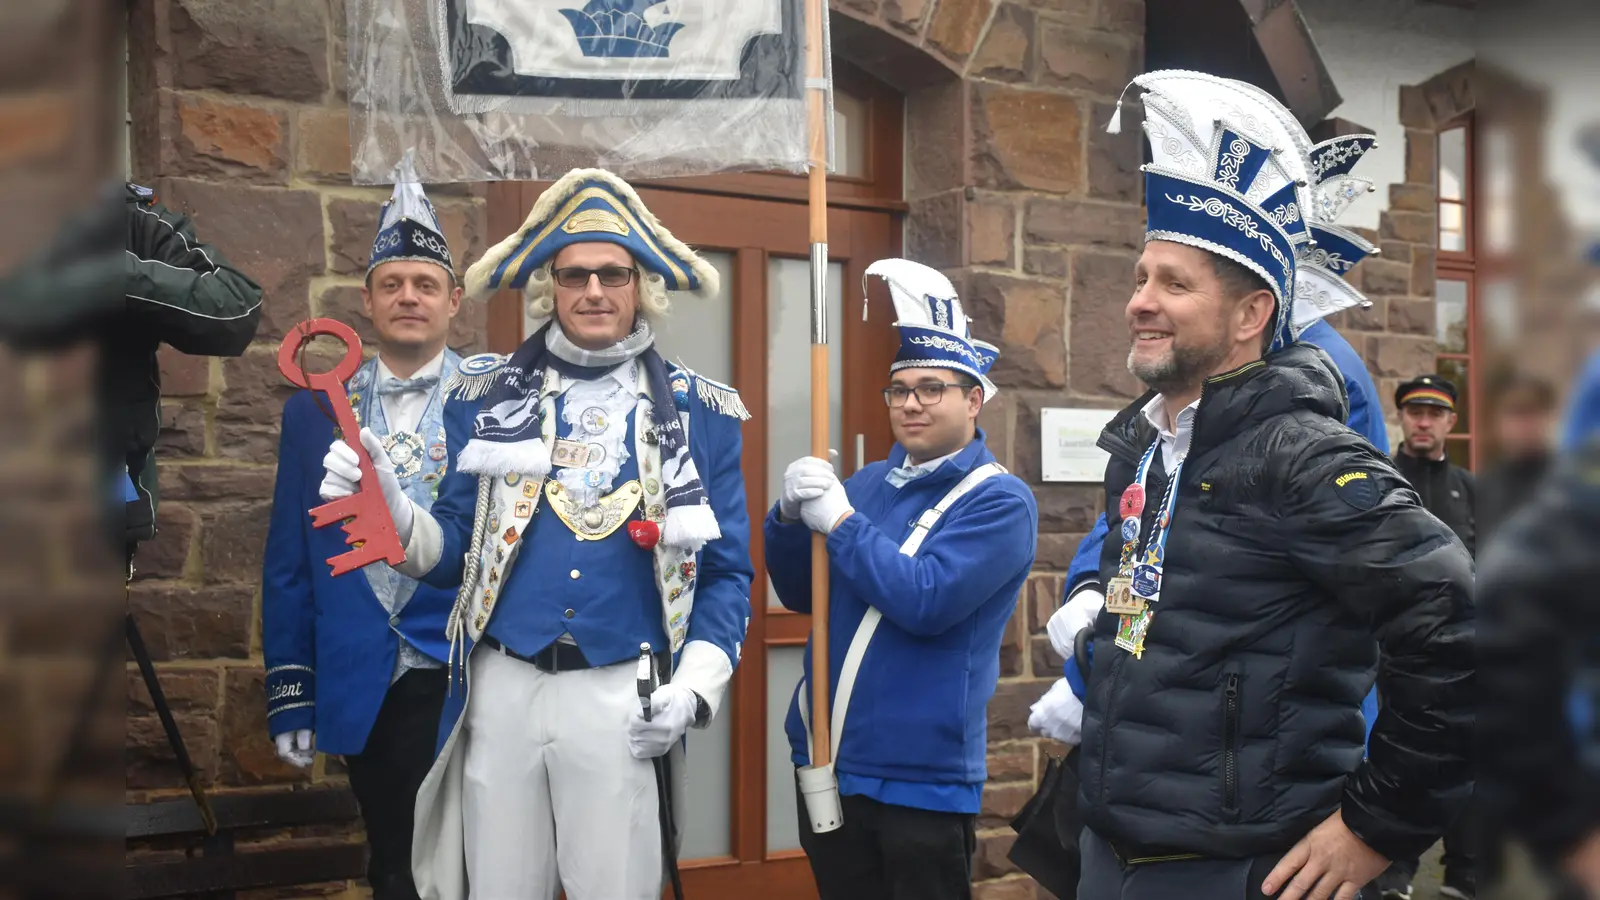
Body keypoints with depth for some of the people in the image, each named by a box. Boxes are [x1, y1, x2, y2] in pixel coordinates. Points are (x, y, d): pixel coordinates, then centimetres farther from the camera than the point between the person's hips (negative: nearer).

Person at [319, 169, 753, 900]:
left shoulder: (700, 412, 3)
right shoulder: (486, 394, 6)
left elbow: (726, 573, 5)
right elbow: (456, 556, 7)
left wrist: (693, 688, -8)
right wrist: (390, 510, -12)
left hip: (622, 696, -1)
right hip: (503, 689, 1)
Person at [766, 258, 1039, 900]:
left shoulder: (999, 502, -10)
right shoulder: (868, 484, 10)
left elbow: (926, 602, -23)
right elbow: (800, 594, 12)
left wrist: (838, 520, -17)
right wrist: (790, 517, -7)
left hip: (922, 778, -6)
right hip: (825, 762, 6)